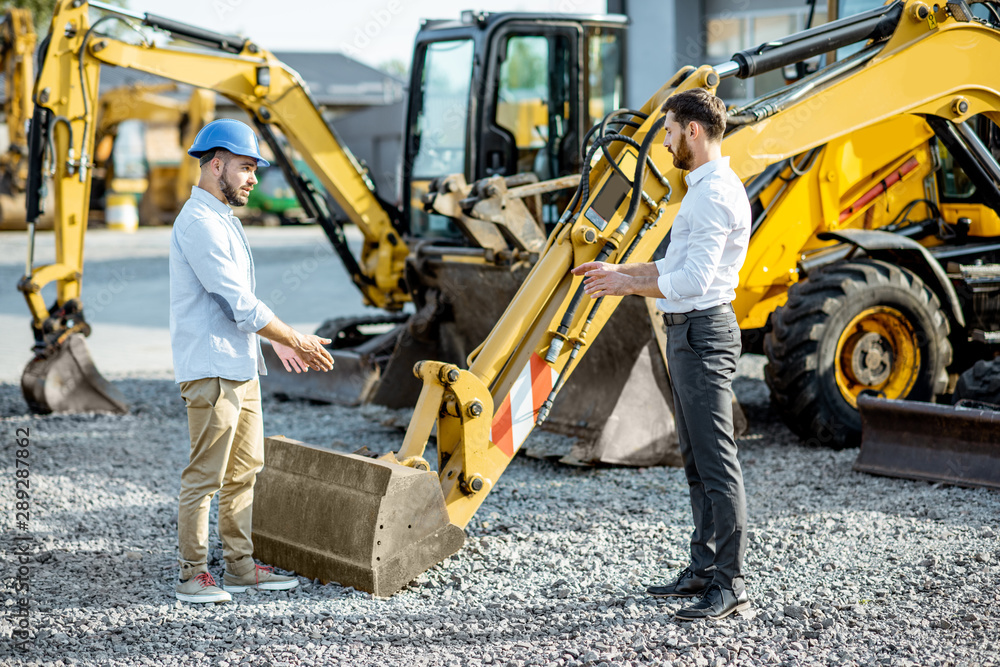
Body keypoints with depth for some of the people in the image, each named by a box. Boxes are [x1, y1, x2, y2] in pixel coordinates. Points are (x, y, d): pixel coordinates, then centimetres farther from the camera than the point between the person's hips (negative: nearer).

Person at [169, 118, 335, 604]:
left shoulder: (223, 219, 17)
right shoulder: (199, 223, -16)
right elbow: (238, 304, -20)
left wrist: (279, 341, 17)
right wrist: (297, 341, -12)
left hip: (241, 368, 10)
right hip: (211, 369, -10)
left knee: (243, 472, 13)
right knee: (204, 476, -5)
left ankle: (240, 565, 20)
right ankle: (192, 575, 1)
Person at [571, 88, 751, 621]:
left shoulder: (716, 195, -17)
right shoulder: (702, 189, 17)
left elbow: (693, 280, -24)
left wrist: (628, 285, -12)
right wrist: (620, 272, 14)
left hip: (702, 334, -11)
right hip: (686, 333, 11)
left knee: (716, 461, -9)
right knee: (696, 459, 15)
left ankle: (729, 583, -7)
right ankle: (704, 567, 23)